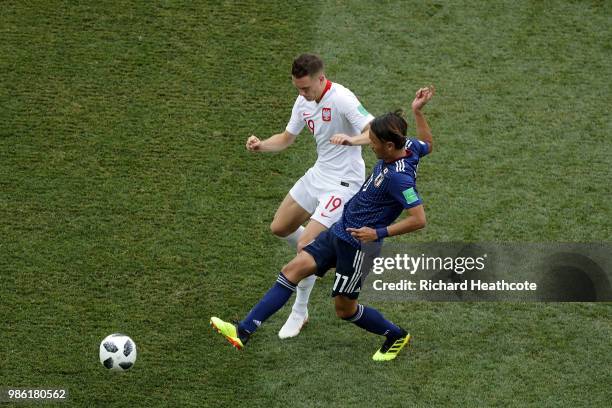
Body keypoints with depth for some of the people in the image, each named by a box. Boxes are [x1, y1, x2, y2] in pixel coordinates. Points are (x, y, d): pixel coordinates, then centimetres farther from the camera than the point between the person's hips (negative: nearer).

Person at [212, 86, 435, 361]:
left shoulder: (399, 178, -28)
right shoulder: (408, 147, -2)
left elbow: (419, 219, -31)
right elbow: (428, 145, 20)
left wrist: (379, 233, -28)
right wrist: (417, 111, 19)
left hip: (358, 244, -9)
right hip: (340, 231, 9)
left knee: (345, 309, 6)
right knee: (293, 270, 0)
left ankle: (396, 336, 33)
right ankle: (243, 332, -3)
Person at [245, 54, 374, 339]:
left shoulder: (342, 99, -24)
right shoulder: (303, 101, 1)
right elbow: (287, 138, 13)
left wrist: (352, 139, -52)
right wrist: (261, 145, -7)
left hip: (343, 183, -9)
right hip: (318, 174, 9)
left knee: (306, 246, -14)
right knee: (279, 228, 16)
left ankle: (300, 312, 3)